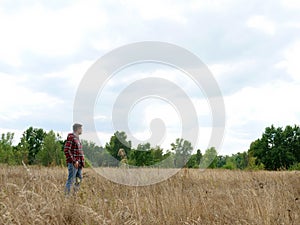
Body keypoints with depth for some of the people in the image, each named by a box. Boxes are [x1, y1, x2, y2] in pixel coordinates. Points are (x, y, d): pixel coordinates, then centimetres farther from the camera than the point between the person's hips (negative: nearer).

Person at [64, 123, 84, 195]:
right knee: (71, 180, -7)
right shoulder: (70, 137, -12)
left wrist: (82, 161, 15)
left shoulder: (77, 138, 16)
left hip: (78, 163, 9)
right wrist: (74, 161, -20)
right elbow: (66, 150, -19)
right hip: (73, 163, -9)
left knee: (79, 179, 13)